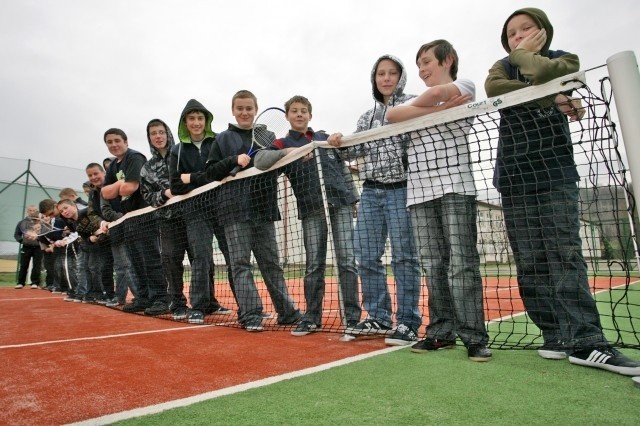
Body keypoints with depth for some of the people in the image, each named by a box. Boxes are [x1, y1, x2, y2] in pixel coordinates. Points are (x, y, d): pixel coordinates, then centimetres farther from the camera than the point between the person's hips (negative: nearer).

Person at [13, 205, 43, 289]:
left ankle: (35, 283, 4)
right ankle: (20, 282, 14)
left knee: (36, 266, 0)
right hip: (26, 247, 3)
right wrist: (21, 240, -1)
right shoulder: (22, 222, 9)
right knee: (23, 266, 6)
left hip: (38, 247, -2)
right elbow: (16, 234, 13)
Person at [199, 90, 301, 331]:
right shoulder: (224, 139, 9)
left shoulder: (268, 136, 13)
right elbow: (210, 173, 3)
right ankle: (251, 315, 5)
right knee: (241, 263, -1)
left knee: (271, 261, 8)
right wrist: (234, 160, -11)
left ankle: (287, 312, 16)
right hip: (235, 209, -1)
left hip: (263, 208, 2)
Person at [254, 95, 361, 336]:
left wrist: (353, 197, 14)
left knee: (346, 261, -3)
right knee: (314, 265, 1)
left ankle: (353, 317, 4)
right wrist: (288, 152, -24)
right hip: (311, 210, -1)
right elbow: (260, 160, -10)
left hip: (341, 203, 2)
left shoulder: (325, 138, 17)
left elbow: (343, 169, 20)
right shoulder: (283, 144, 8)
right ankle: (312, 318, 14)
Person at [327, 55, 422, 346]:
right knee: (367, 256, 5)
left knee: (403, 256, -3)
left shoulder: (412, 103, 7)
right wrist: (340, 144, -7)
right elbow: (355, 151, 12)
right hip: (371, 192, 5)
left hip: (401, 189, -5)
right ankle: (378, 318, 17)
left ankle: (408, 323, 7)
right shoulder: (367, 117, 19)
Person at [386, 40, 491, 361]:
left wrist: (416, 108, 8)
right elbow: (392, 115, 4)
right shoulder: (418, 100, 27)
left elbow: (436, 93, -13)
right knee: (433, 266, 3)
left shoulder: (465, 87, 11)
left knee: (461, 264, -8)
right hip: (419, 191, 5)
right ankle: (442, 331, 10)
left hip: (455, 186, -5)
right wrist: (437, 109, -6)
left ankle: (474, 337, -2)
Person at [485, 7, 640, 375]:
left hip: (555, 173, -2)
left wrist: (524, 54, 7)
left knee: (565, 255, -10)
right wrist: (551, 100, -13)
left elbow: (542, 75, -12)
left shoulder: (565, 59, 14)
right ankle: (558, 335, 5)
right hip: (514, 178, 2)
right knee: (530, 261, -2)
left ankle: (585, 340, -8)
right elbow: (493, 88, -8)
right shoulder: (501, 67, 19)